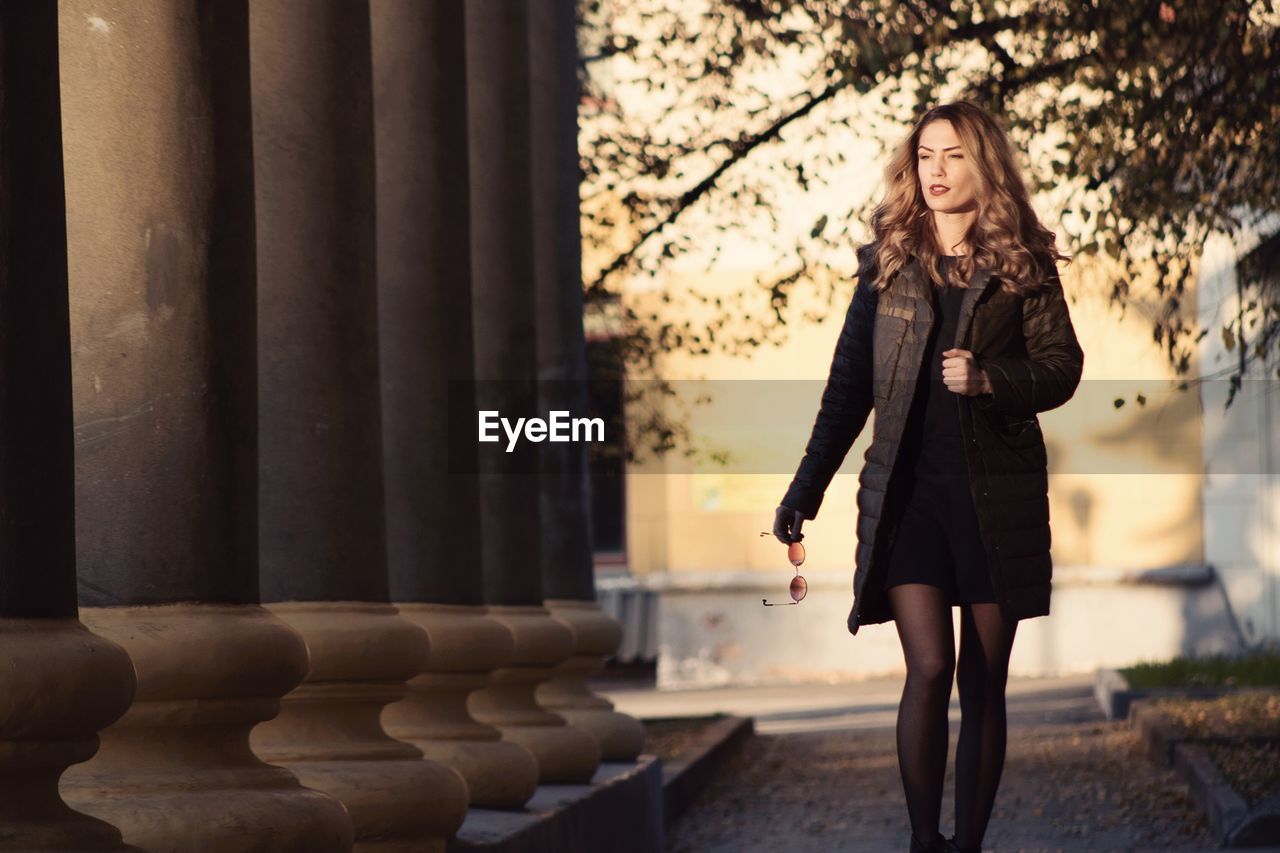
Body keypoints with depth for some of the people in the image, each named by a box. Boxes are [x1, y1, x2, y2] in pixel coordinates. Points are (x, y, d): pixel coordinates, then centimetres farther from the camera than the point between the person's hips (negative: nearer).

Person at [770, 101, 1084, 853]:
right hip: (906, 488, 0)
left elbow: (1063, 366, 0)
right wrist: (807, 487, 8)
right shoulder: (888, 263, 10)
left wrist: (993, 380, -18)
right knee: (929, 668, -13)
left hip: (997, 492, 0)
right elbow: (850, 384, 11)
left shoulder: (1024, 266, 5)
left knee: (984, 682, 4)